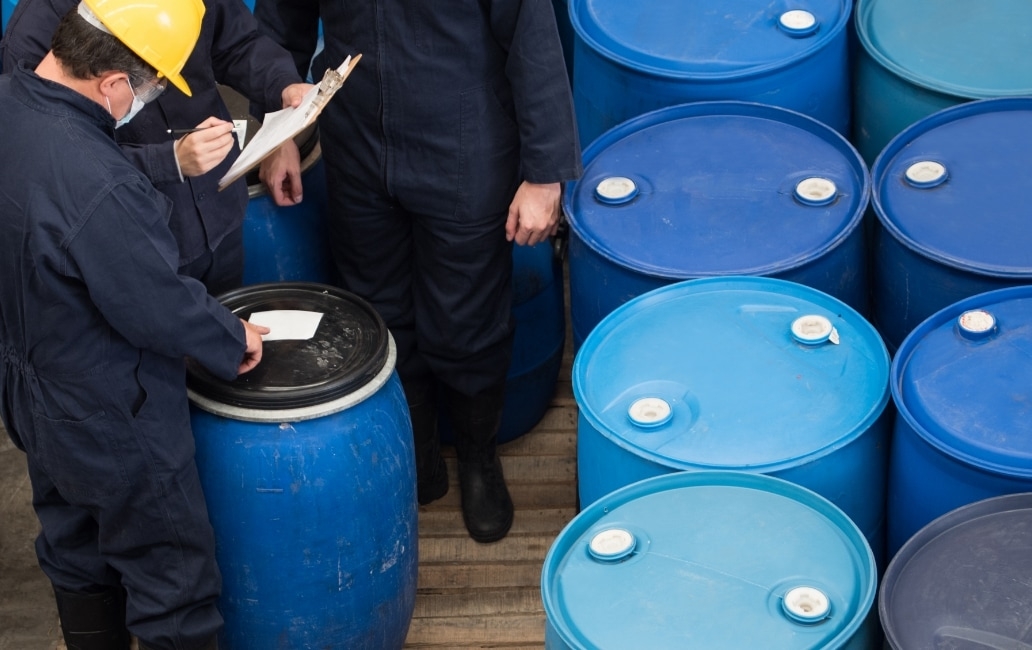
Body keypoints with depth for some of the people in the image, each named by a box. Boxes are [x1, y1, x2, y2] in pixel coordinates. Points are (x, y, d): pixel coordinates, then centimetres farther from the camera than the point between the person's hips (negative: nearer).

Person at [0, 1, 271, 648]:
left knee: (77, 555, 27)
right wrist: (233, 337, -7)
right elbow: (158, 310, -26)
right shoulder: (100, 188, -38)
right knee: (172, 577, 12)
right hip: (114, 424, -9)